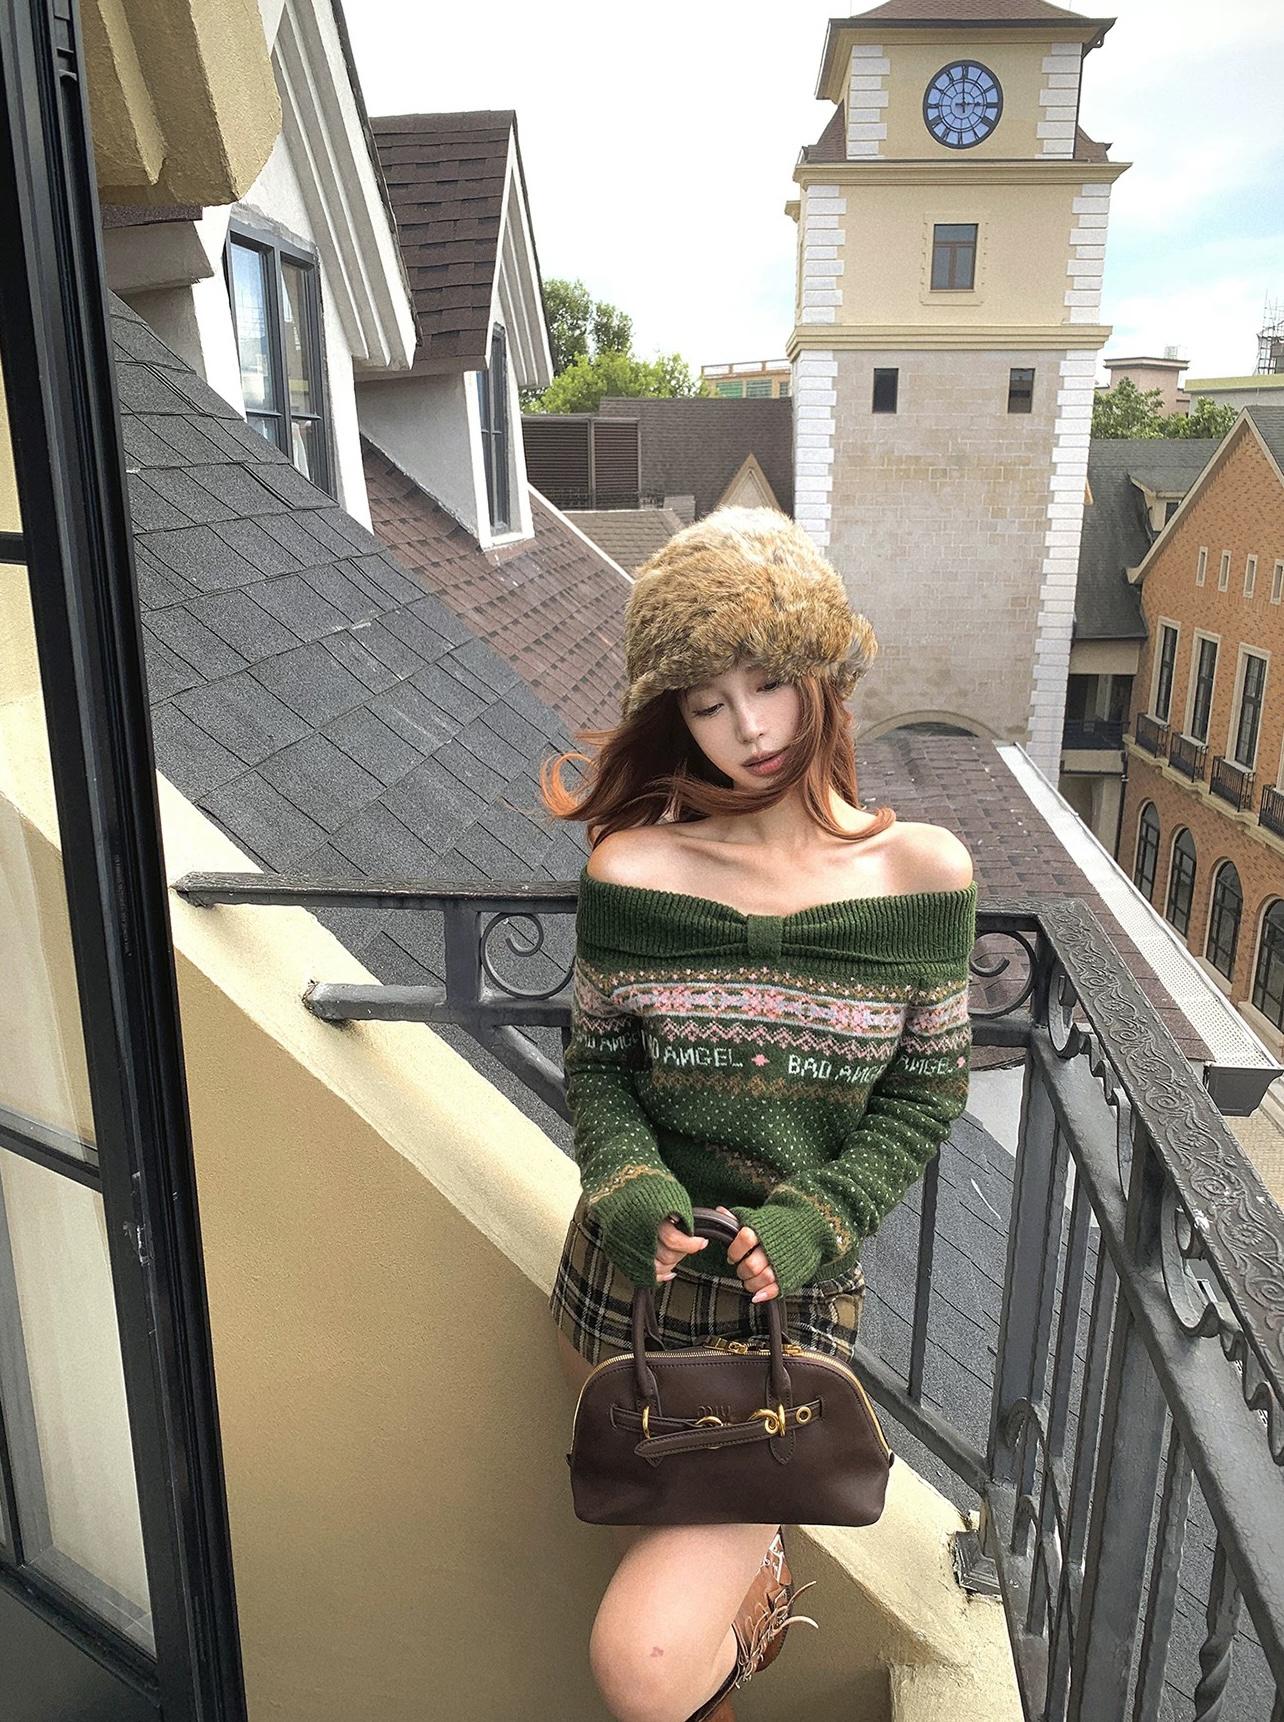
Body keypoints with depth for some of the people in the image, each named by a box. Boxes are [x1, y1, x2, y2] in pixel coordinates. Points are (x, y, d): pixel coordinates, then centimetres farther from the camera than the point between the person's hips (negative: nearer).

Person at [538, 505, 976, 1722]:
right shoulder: (632, 868, -10)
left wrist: (810, 1220, -17)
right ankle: (751, 1580, 60)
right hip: (620, 1283, 3)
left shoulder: (922, 872, -11)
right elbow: (595, 1064, 0)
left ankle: (746, 1615, 21)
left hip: (795, 1297, -2)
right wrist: (629, 1185, -19)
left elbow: (924, 1093, -4)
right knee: (653, 1553, 25)